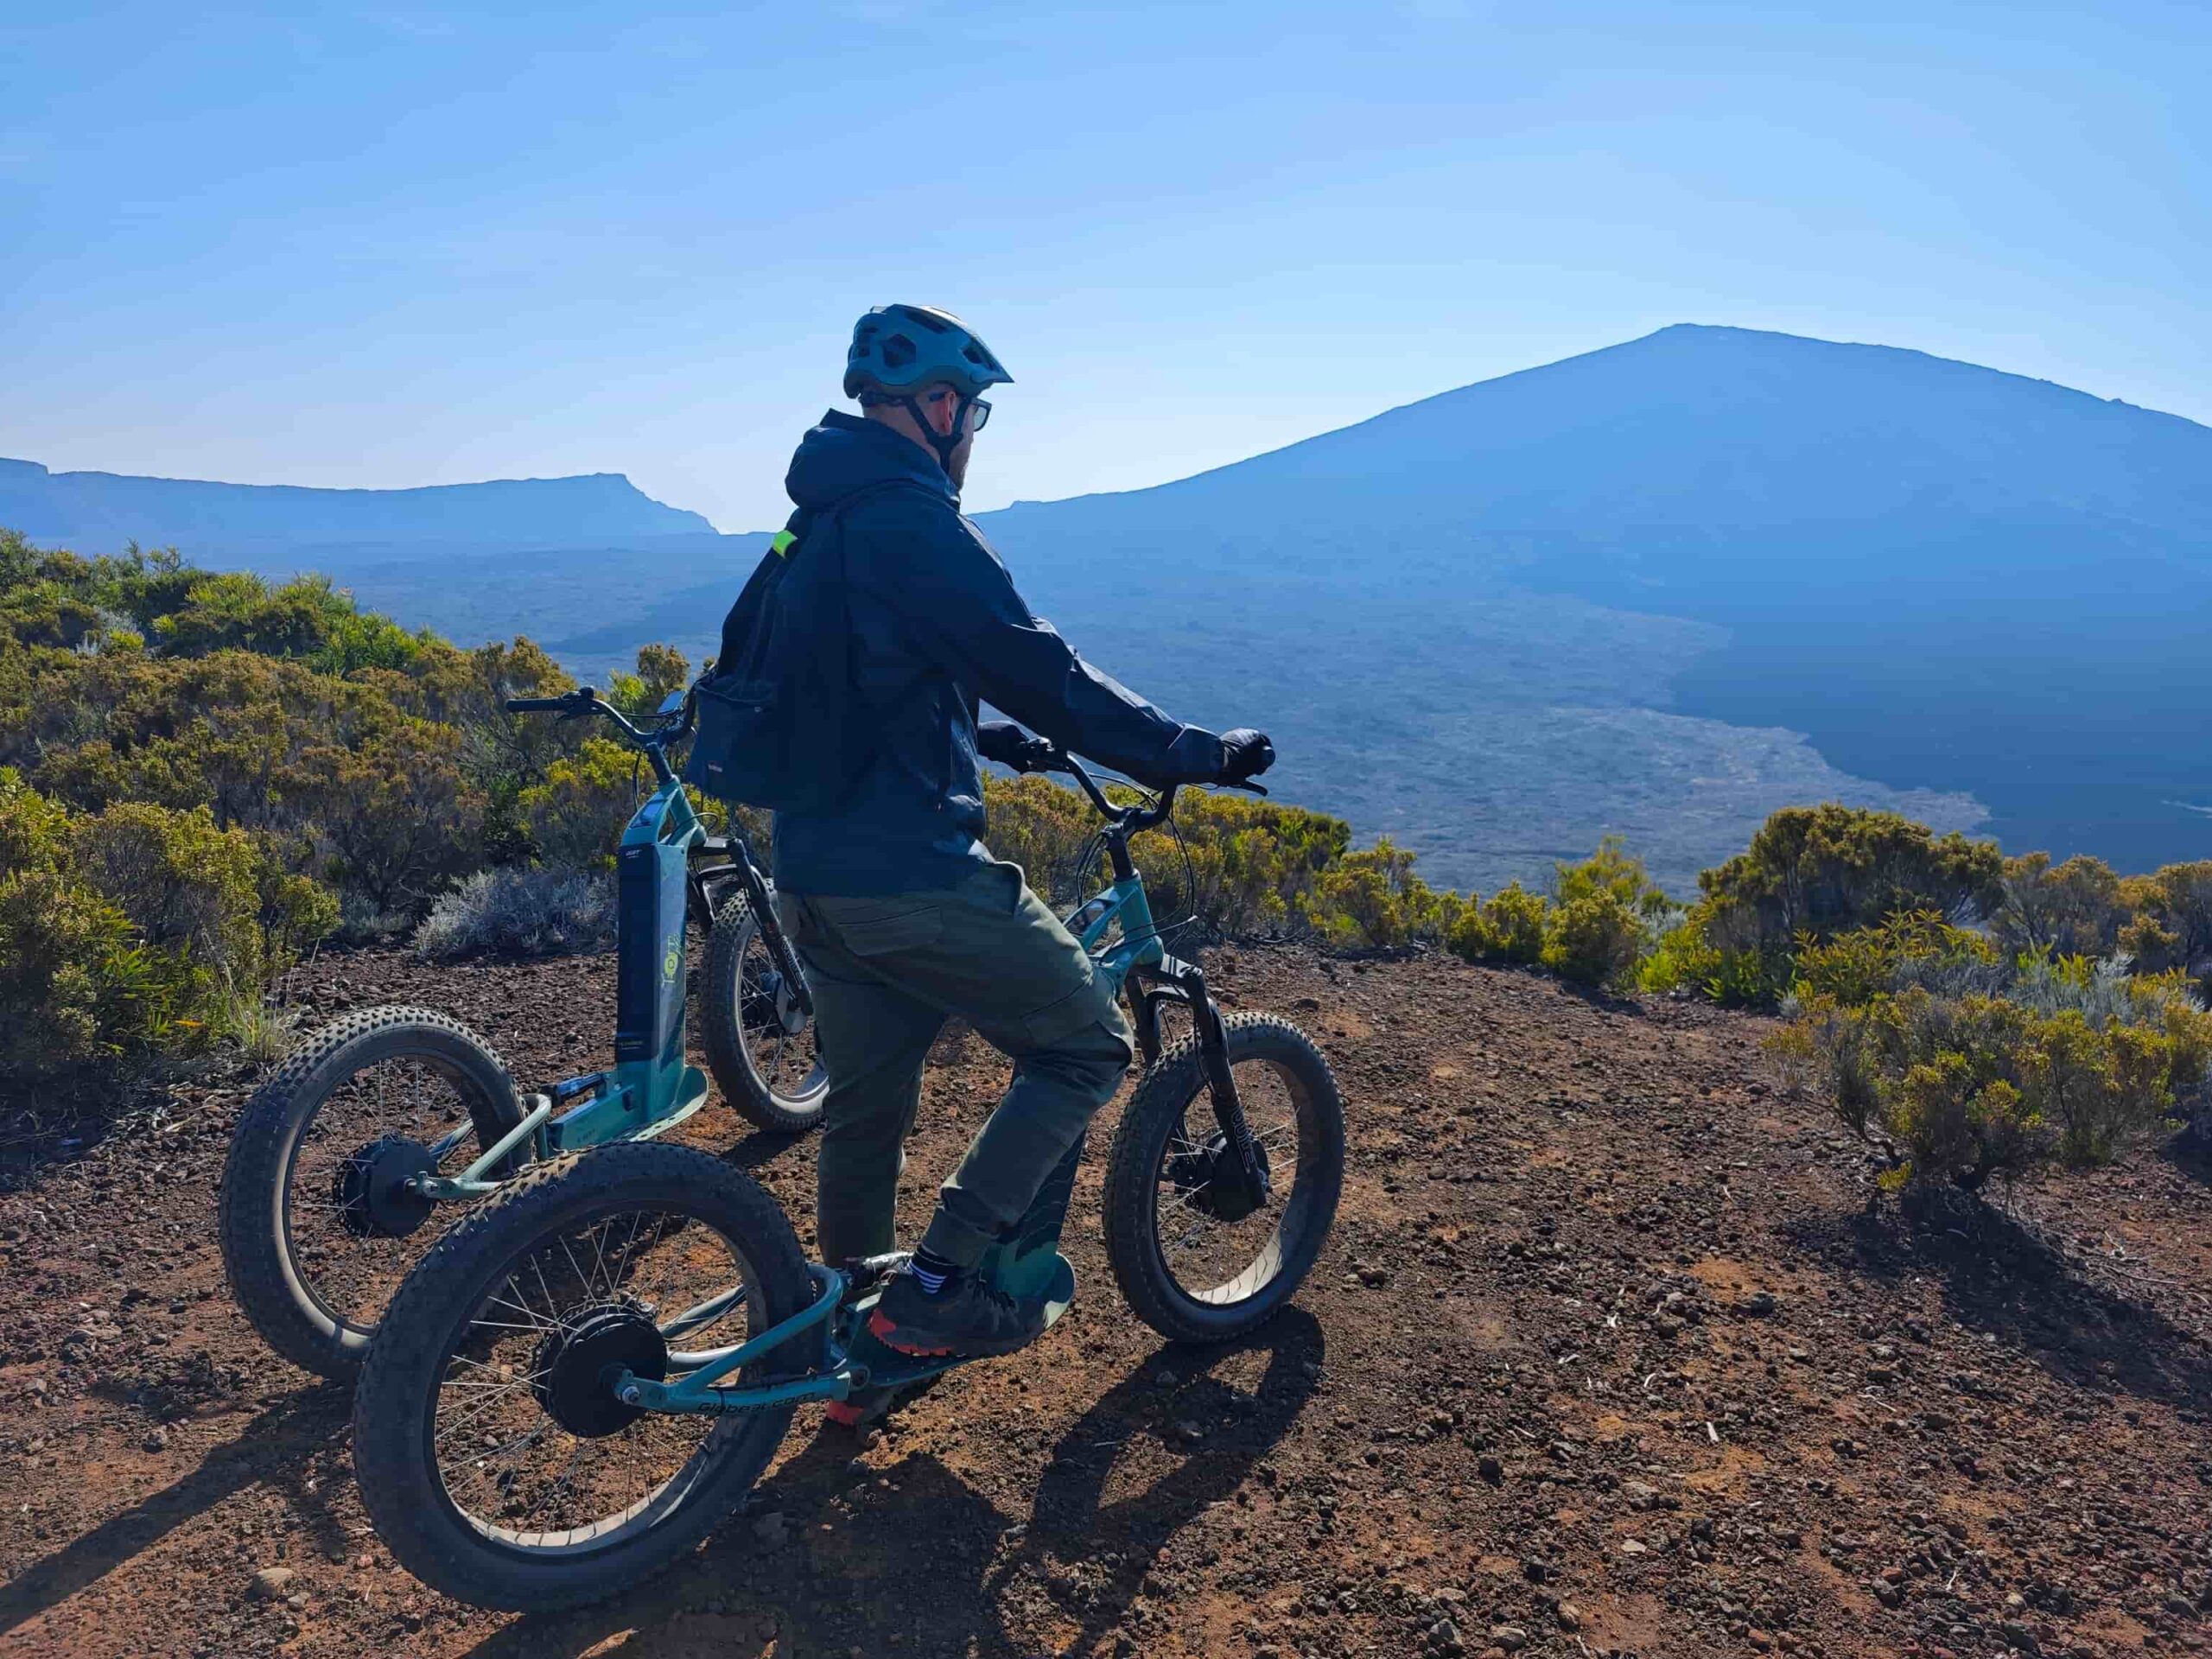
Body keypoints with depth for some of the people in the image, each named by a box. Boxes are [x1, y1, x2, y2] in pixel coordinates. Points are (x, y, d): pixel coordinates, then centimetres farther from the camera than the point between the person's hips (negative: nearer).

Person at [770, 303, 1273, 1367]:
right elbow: (1039, 672, -17)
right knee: (1085, 1046, 4)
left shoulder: (820, 520, 17)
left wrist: (995, 738, 34)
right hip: (911, 872, -9)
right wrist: (1198, 754, -10)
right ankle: (938, 1289, 2)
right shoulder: (913, 520, -13)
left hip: (813, 875, 10)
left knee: (864, 1109, 19)